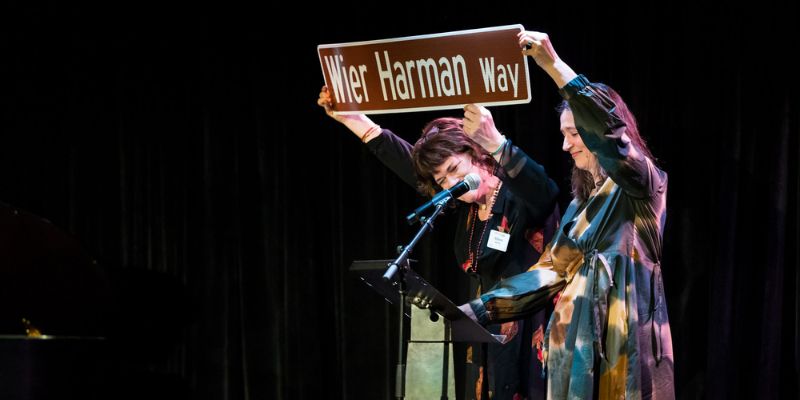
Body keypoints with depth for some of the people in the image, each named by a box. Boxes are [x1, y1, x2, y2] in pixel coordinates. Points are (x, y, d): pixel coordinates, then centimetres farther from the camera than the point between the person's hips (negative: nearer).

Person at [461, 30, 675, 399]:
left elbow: (610, 135, -22)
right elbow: (551, 270, 18)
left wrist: (554, 66, -28)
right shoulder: (582, 201, 20)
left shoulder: (641, 184, -2)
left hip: (623, 345, -7)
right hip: (575, 344, 7)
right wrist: (477, 310, 11)